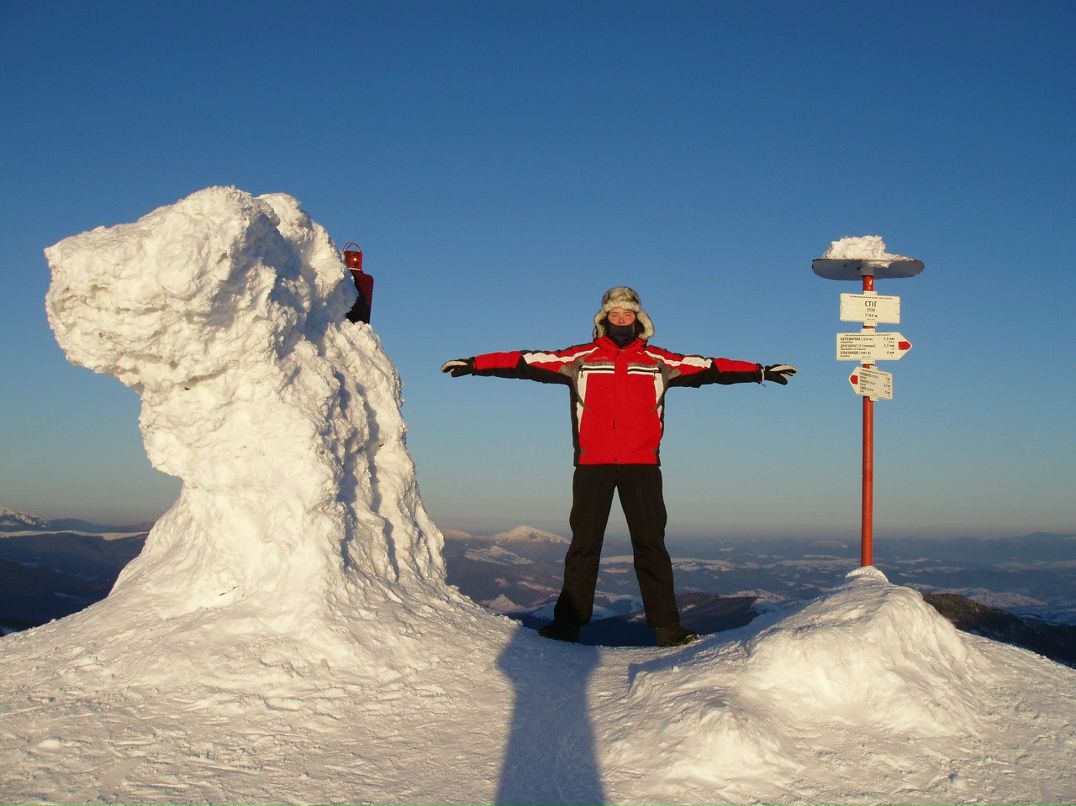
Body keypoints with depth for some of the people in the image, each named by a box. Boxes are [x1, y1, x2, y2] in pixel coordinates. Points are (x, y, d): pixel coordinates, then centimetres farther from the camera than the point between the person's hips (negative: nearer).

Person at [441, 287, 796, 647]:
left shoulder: (658, 361, 11)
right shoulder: (580, 358, 8)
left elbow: (709, 369, 11)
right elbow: (527, 362, 5)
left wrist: (761, 371, 8)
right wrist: (474, 364, 0)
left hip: (641, 465, 0)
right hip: (592, 465, 0)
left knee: (651, 544, 0)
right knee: (584, 544, 4)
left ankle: (667, 627, 2)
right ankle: (568, 623, 10)